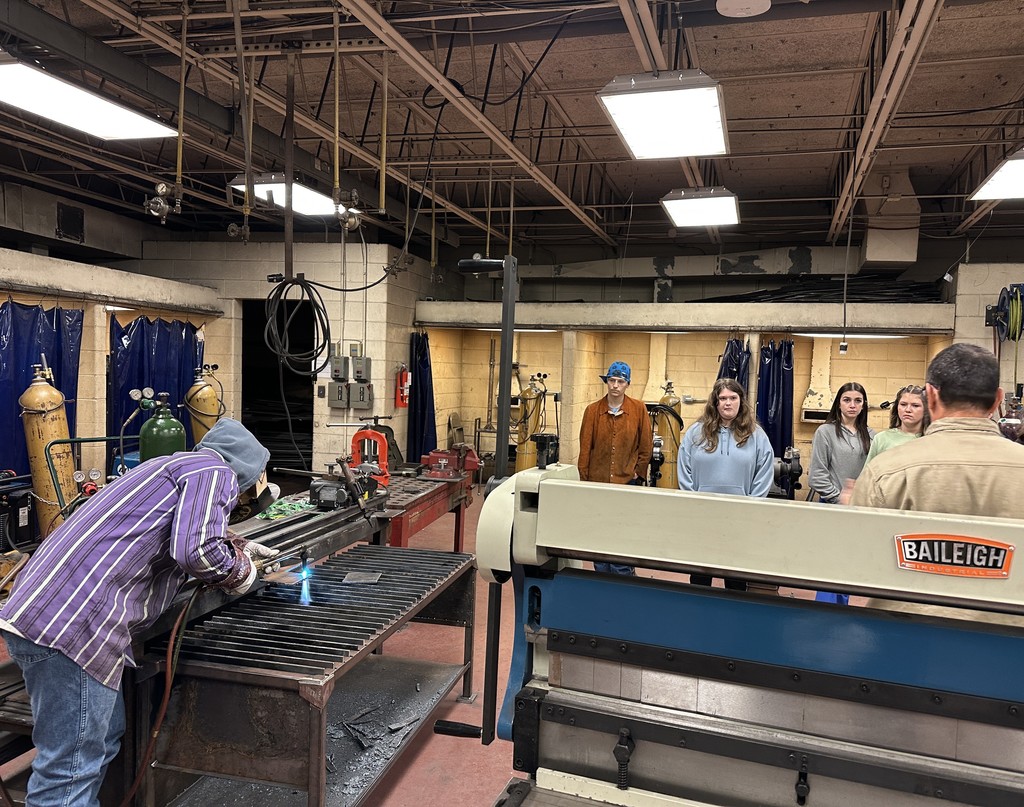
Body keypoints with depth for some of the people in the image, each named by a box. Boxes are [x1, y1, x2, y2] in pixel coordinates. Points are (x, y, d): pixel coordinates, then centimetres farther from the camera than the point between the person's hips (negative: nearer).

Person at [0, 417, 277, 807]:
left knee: (103, 740, 20)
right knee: (71, 765, -3)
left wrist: (239, 549, 37)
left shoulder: (178, 466, 25)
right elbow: (196, 552, -18)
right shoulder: (215, 471, -4)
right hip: (73, 620, -10)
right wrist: (239, 571, 0)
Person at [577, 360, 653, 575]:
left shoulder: (639, 409, -2)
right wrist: (584, 479, 1)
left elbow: (646, 445, 3)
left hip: (627, 484, -2)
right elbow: (585, 448, 2)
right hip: (597, 483, 2)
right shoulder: (593, 410, 1)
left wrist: (638, 473, 2)